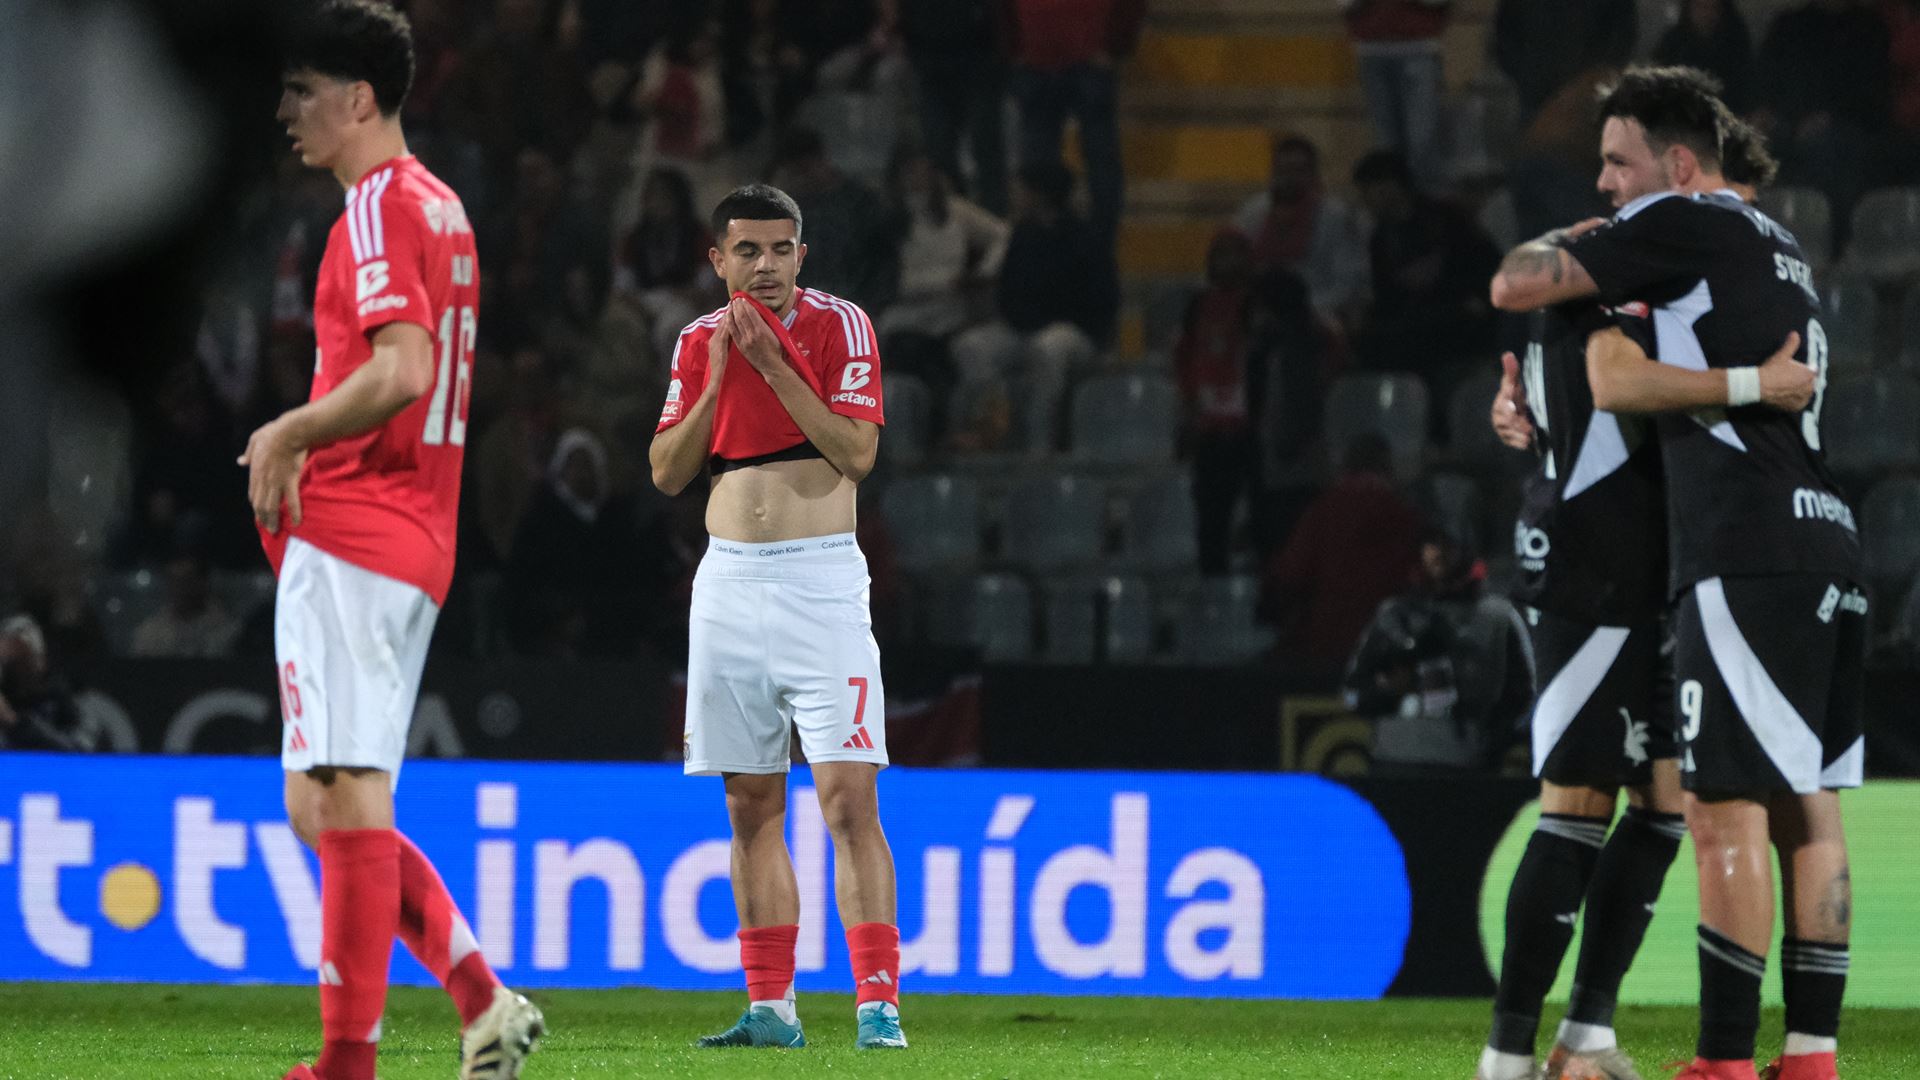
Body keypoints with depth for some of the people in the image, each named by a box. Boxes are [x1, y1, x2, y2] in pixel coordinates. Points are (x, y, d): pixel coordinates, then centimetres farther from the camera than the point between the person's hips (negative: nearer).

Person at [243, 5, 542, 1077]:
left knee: (346, 798, -10)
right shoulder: (440, 205, 20)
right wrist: (308, 452, 20)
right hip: (416, 539, 10)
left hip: (350, 538, -10)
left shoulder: (380, 205, -11)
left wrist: (288, 436, -13)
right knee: (327, 807, 12)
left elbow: (402, 372, -24)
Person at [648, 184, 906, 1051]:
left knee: (849, 799, -13)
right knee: (751, 808, 6)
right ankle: (771, 1007, 10)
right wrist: (718, 377, -6)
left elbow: (857, 453, -12)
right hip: (728, 581, 4)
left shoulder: (838, 325, -2)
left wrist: (774, 365, -15)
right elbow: (668, 473, 5)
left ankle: (878, 1002, -14)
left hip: (821, 580, -4)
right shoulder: (700, 342, 10)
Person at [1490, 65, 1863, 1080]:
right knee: (1805, 805, 9)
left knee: (1728, 808, -9)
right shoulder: (1779, 245, 23)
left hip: (1749, 557, -9)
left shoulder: (1683, 225, -4)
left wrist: (1563, 240, 15)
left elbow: (1516, 286, -6)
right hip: (1828, 546, 9)